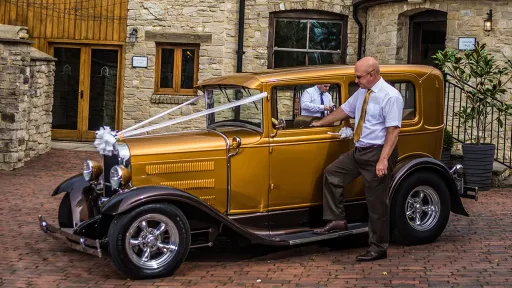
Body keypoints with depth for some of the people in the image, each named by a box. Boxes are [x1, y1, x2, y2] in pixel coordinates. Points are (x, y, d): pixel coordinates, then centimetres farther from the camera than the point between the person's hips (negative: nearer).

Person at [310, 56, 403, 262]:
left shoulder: (390, 96, -16)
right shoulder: (361, 93, 8)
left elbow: (393, 131, -21)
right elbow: (344, 110, 23)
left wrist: (383, 159, -27)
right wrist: (320, 123, 31)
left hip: (377, 153, -8)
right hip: (359, 151, 9)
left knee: (377, 202, -1)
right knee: (332, 173, 11)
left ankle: (378, 248, 11)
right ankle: (337, 220, 18)